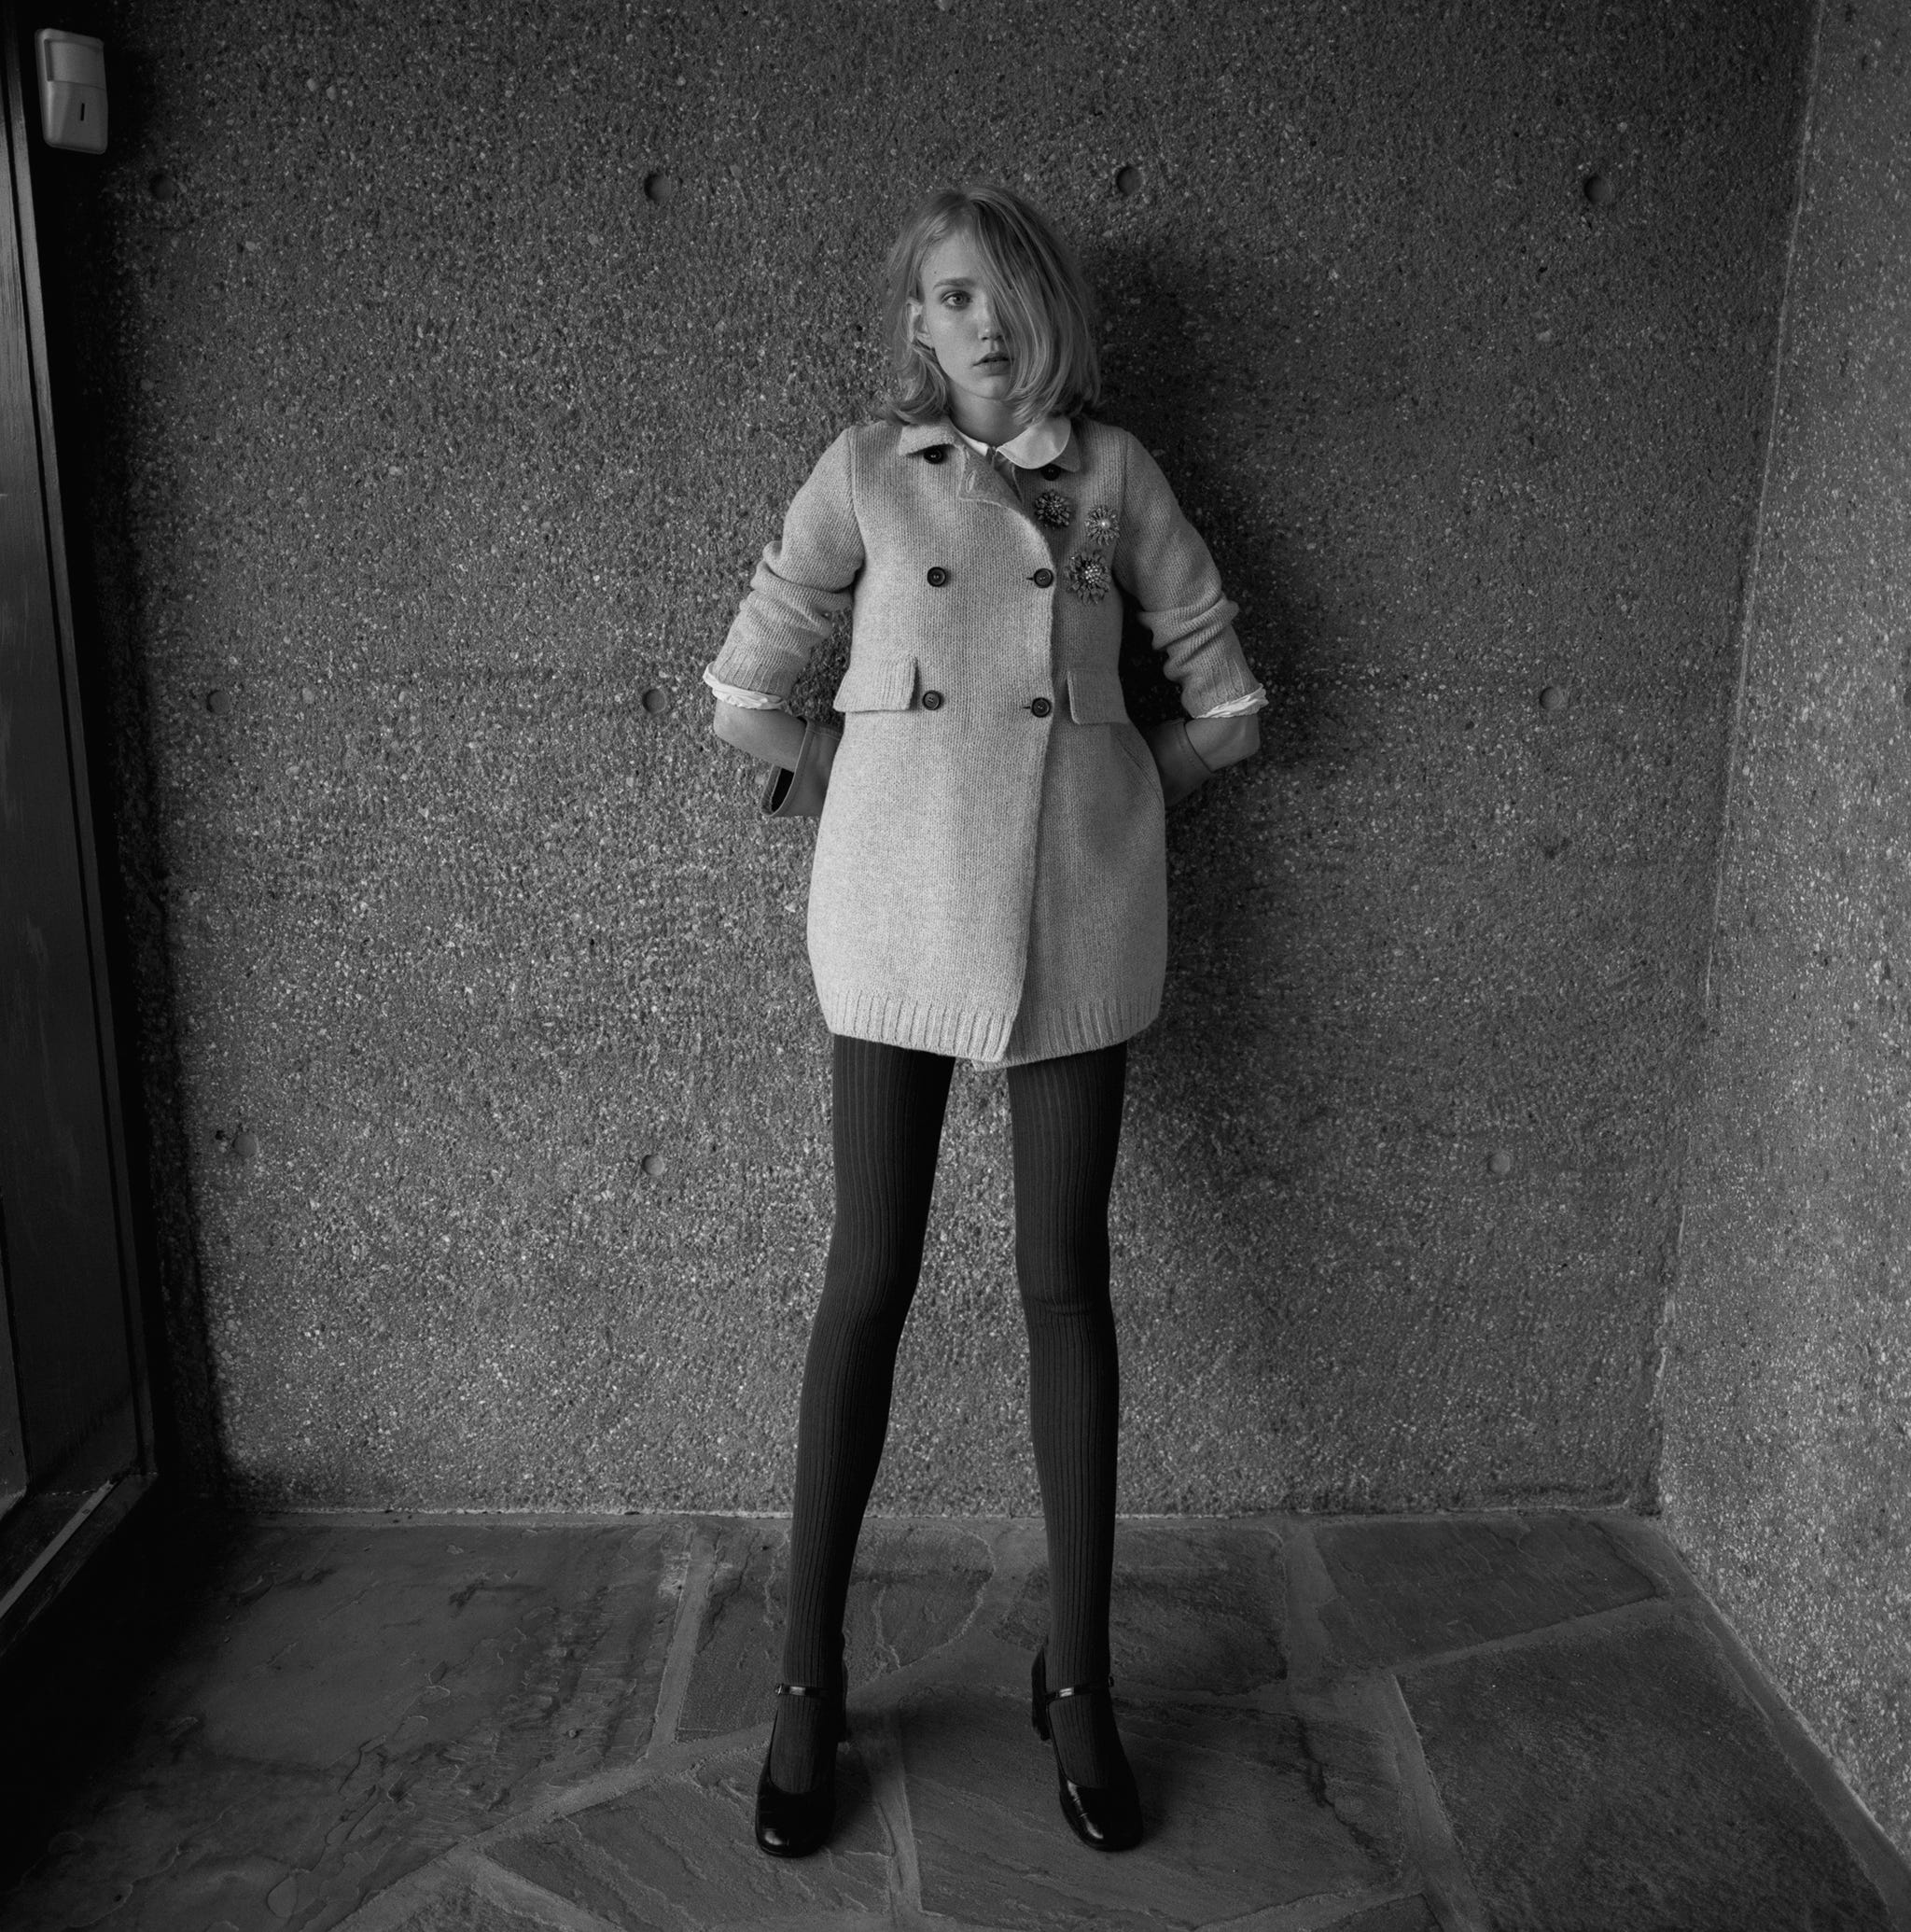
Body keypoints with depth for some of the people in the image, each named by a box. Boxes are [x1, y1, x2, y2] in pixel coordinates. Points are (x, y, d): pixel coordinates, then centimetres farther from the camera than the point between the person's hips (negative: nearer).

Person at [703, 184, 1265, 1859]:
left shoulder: (1115, 470, 10)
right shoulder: (869, 468, 8)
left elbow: (1224, 696, 13)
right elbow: (749, 688, 10)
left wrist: (1126, 807, 10)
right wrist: (856, 798, 7)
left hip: (1080, 904, 1)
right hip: (901, 896, -1)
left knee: (1065, 1273, 4)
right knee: (872, 1271, 1)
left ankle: (1079, 1676, 19)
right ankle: (808, 1680, 16)